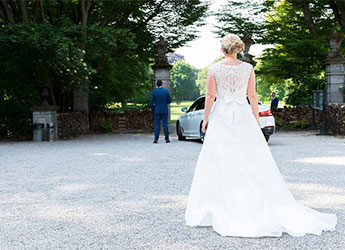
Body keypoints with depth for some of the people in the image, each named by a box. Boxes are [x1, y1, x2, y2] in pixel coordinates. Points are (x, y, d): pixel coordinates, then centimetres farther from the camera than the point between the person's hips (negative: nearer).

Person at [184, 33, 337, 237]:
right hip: (243, 115, 1)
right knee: (253, 161, 6)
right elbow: (252, 95, 1)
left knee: (219, 162, 3)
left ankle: (218, 211, 6)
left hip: (221, 117, -1)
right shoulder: (248, 68, 1)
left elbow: (210, 95, -4)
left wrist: (206, 118, 4)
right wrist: (256, 118, 9)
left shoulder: (214, 69, -3)